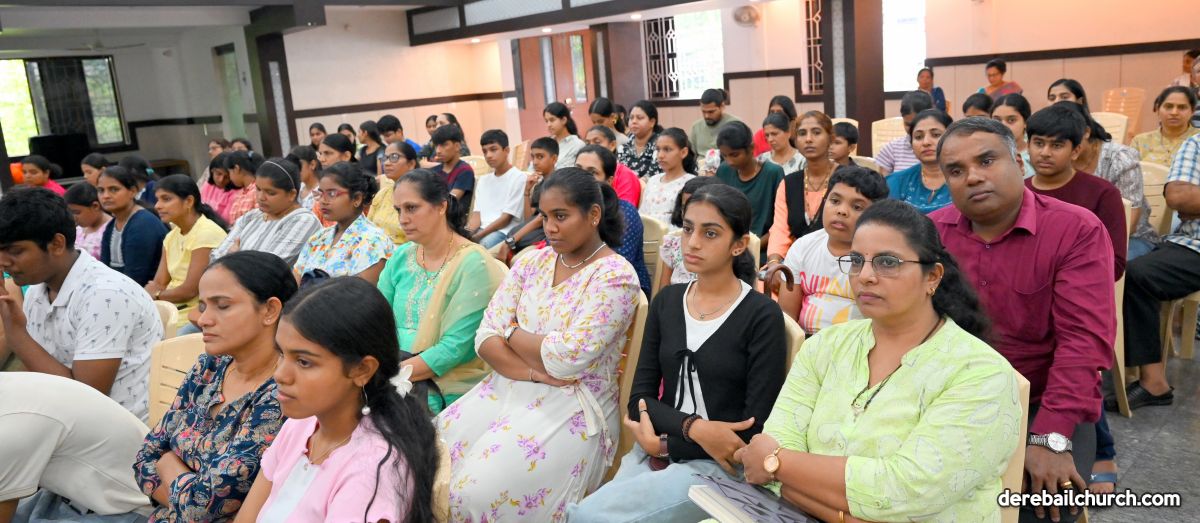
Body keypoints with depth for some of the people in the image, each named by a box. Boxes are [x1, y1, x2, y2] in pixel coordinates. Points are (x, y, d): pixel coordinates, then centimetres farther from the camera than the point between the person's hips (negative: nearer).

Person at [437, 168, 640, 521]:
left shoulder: (615, 276, -11)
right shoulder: (531, 262, 8)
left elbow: (567, 360, -19)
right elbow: (486, 338, 1)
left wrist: (511, 332, -4)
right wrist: (535, 371, -14)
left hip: (573, 405, -6)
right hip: (508, 388, 6)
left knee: (480, 493, -23)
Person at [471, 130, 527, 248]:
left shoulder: (519, 177, -3)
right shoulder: (483, 180, 21)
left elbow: (506, 218, -9)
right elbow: (477, 214, 12)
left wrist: (477, 237, -15)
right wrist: (466, 233, -10)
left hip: (506, 232, -6)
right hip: (481, 230, 6)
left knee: (484, 244, -35)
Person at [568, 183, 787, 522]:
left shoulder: (762, 316, -8)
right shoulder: (667, 300, 7)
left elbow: (754, 432, -11)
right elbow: (639, 398, 2)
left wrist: (664, 443, -9)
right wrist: (693, 428, -17)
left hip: (721, 466, -4)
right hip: (654, 453, 5)